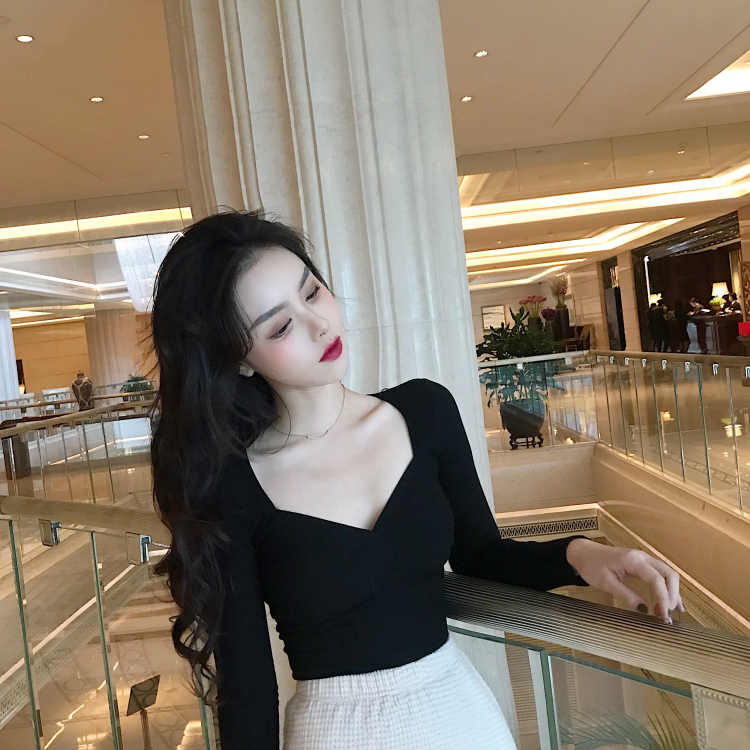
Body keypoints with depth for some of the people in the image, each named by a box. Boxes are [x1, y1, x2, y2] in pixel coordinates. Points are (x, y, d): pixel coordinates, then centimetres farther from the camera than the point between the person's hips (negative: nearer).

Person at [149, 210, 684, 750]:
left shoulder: (426, 408, -9)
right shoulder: (229, 487, -18)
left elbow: (479, 553, 3)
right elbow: (246, 684, -11)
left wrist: (576, 554, -12)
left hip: (461, 705, 3)